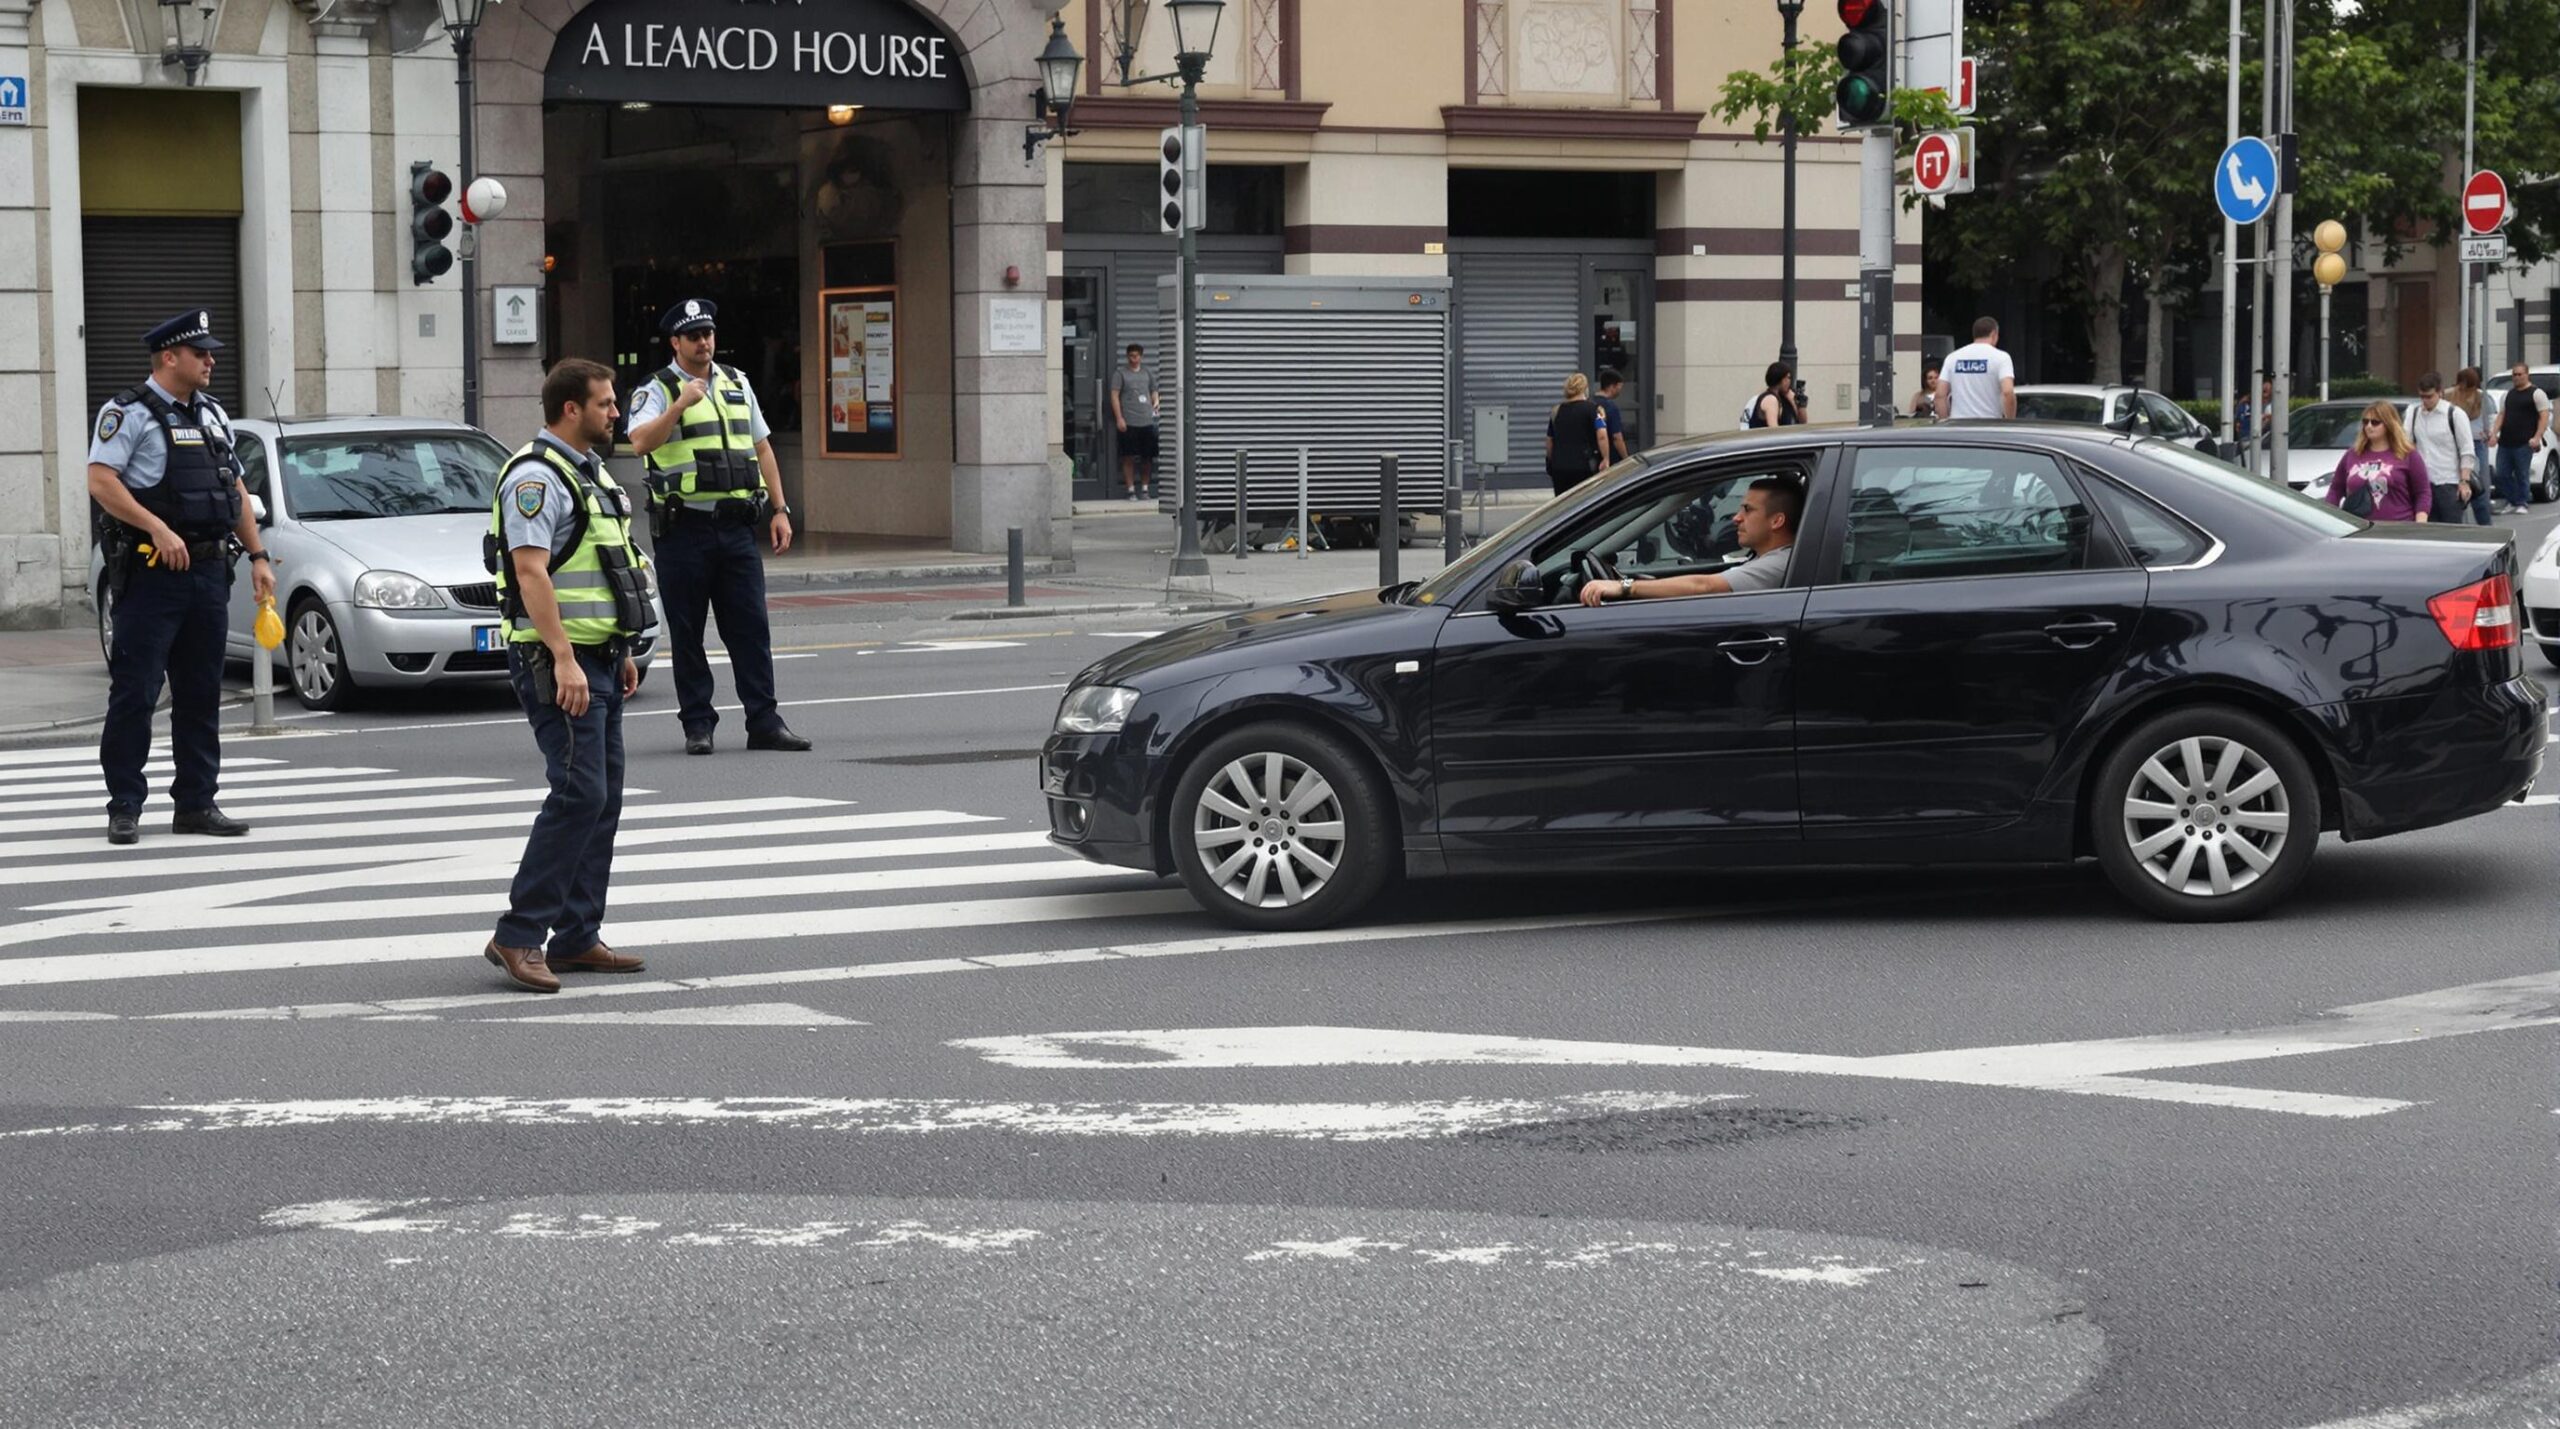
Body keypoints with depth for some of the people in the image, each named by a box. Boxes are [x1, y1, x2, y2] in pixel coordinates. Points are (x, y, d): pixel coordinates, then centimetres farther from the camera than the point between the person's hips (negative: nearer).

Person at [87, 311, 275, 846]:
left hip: (208, 573, 7)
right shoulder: (129, 413, -5)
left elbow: (236, 490, 23)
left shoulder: (213, 415, 18)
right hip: (151, 574, -7)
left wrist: (258, 556, 15)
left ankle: (196, 802, 14)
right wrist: (158, 529, -24)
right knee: (134, 692, -5)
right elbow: (100, 481, -16)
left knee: (200, 694, 9)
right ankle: (124, 806, -1)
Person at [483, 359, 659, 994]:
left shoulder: (588, 472, 18)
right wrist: (564, 660, -29)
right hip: (559, 662, -10)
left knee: (603, 799, 9)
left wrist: (621, 652, 23)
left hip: (597, 660, 10)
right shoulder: (535, 476, -14)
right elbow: (531, 571, -23)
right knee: (579, 794, -15)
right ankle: (517, 936, -11)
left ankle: (577, 937, 13)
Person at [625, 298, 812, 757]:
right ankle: (697, 724, 8)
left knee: (751, 627, 1)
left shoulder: (737, 384, 15)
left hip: (737, 526, 4)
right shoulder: (657, 390, -2)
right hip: (684, 527, -4)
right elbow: (641, 442, -20)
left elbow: (763, 450, 19)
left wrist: (780, 511, 13)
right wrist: (681, 405, -26)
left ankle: (764, 722, 3)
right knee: (687, 632, 1)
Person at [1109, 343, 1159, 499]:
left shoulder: (1148, 372, 16)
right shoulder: (1120, 373, 3)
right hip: (1129, 422, -4)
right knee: (1128, 457, -3)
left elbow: (1154, 392, 24)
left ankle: (1145, 488, 15)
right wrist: (1119, 418, -10)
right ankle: (1130, 489, 2)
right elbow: (1114, 396, -2)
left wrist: (1156, 403, 3)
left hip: (1147, 421, 4)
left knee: (1148, 457, 4)